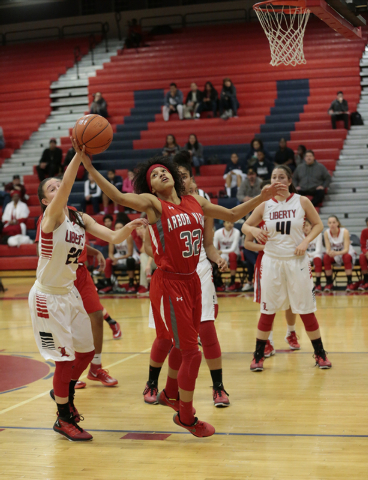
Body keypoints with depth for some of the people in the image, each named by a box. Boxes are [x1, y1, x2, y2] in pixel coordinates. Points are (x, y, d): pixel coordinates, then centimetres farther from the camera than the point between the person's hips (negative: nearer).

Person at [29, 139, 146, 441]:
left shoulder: (81, 219, 3)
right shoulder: (51, 216, -16)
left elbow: (114, 238, -5)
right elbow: (66, 186, -36)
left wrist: (128, 229, -26)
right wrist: (79, 155, -45)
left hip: (70, 292, 7)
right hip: (48, 296, -7)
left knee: (86, 351, 15)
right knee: (66, 357, -3)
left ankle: (64, 392, 41)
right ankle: (63, 419, 14)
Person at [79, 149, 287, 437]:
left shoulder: (195, 202, 9)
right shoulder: (152, 203, -7)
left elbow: (233, 214, 18)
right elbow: (119, 197, -23)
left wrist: (261, 198, 10)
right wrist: (90, 169, -34)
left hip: (192, 281, 6)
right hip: (170, 283, -6)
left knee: (182, 345, 22)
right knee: (191, 352, -6)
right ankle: (186, 417, 12)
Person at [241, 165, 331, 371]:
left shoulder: (302, 202, -4)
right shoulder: (265, 205, 0)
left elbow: (318, 224, 4)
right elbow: (245, 226, 7)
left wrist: (306, 241, -12)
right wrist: (254, 230, -15)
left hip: (297, 261, -1)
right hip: (272, 261, 1)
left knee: (306, 308, 4)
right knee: (268, 310, 5)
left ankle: (320, 353, 18)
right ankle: (258, 355, 16)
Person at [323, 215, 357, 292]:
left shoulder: (344, 231, -24)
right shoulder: (327, 233, -14)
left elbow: (346, 249, -28)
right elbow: (328, 249, -14)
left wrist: (337, 253, -48)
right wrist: (329, 252, -40)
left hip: (348, 253, -3)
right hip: (334, 253, 3)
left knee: (346, 257, -37)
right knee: (326, 257, -28)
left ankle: (350, 283, -30)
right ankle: (329, 283, -16)